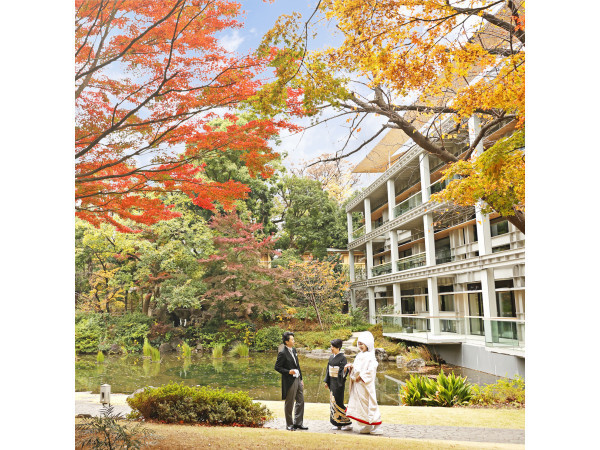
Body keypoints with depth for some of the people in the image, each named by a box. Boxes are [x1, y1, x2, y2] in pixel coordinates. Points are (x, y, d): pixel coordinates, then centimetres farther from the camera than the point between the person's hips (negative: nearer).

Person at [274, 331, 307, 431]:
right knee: (289, 404, 5)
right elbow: (277, 367, -13)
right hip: (289, 381, -8)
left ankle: (298, 423, 25)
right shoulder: (282, 353, -16)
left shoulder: (293, 350, 10)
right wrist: (288, 372, -23)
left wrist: (301, 379, 16)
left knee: (300, 401, 13)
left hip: (297, 379, 8)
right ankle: (289, 425, 19)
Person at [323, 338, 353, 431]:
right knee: (333, 401, 8)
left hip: (338, 382, -8)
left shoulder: (342, 357, -11)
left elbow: (343, 371, -16)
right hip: (332, 382, 8)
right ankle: (338, 424, 17)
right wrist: (326, 381, 16)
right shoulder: (331, 357, 11)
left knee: (337, 402, -8)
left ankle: (347, 423, 2)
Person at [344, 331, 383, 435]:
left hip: (366, 384, -8)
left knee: (368, 403, -5)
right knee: (360, 403, 9)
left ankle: (376, 425, 3)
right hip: (358, 384, 8)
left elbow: (371, 370, -19)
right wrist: (351, 366, -2)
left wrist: (361, 376, -18)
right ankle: (368, 426, 17)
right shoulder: (359, 355, 14)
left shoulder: (370, 356, -11)